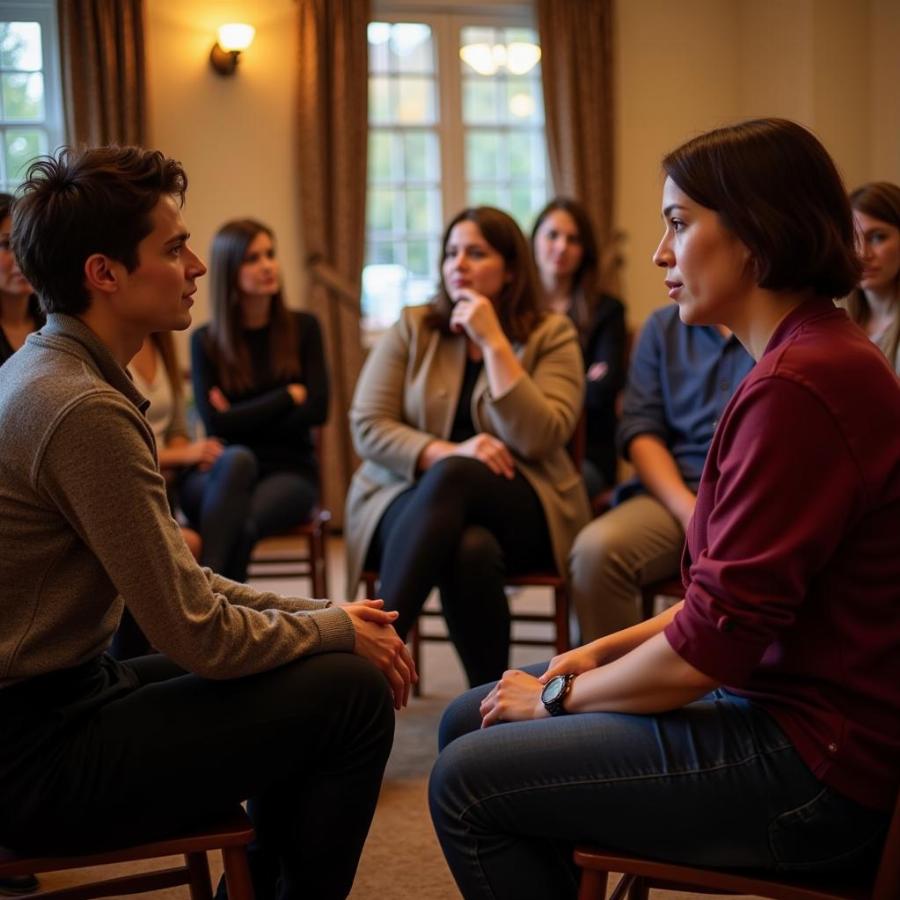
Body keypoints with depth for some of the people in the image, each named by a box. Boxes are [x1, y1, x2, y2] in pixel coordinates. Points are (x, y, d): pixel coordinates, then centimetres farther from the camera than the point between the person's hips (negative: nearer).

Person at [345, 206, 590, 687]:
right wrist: (445, 452, -19)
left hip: (521, 507, 0)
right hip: (409, 496, 1)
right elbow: (367, 428, -1)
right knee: (470, 550, -38)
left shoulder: (551, 335, 3)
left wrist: (493, 342, -14)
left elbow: (538, 439, -12)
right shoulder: (412, 328, 7)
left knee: (454, 477, -37)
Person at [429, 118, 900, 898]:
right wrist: (603, 652, 7)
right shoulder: (813, 359, 10)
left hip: (814, 766, -10)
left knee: (468, 783, -11)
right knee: (470, 723, 11)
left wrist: (560, 696, -6)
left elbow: (712, 642, -22)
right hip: (772, 692, 10)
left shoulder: (799, 387, -24)